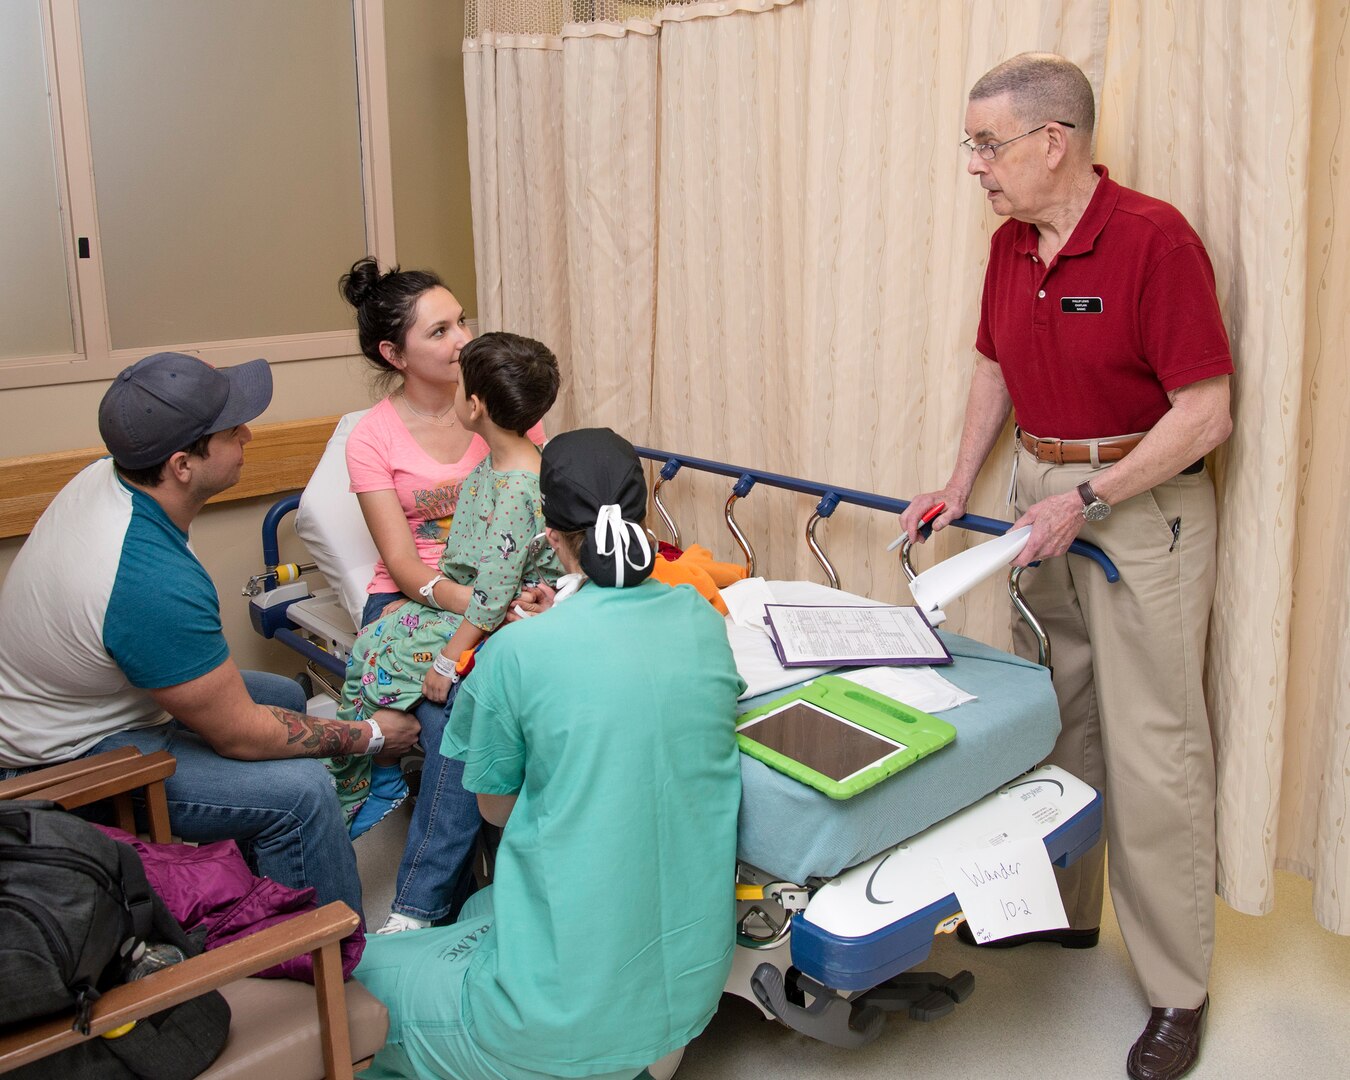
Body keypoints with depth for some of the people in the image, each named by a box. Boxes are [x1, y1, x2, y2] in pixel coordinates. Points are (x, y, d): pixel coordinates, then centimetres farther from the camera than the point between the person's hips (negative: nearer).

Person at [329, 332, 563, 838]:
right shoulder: (496, 461, 3)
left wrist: (449, 658, -22)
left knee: (378, 661, -10)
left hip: (502, 624, -9)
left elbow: (495, 589, -26)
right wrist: (424, 593, 14)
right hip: (460, 599, 9)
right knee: (373, 639, 0)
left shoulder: (519, 488, -28)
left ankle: (377, 785, 12)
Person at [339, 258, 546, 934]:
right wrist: (478, 604, -29)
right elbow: (403, 562, -9)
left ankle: (420, 904, -25)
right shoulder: (374, 437, -1)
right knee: (454, 709, -32)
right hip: (411, 600, -1)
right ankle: (438, 895, -21)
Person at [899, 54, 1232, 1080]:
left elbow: (1206, 413, -19)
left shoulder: (1156, 238, -18)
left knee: (1152, 754, -3)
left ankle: (1180, 992, 13)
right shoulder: (1011, 246, 5)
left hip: (1146, 506, -7)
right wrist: (961, 483, 10)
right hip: (1045, 502, 8)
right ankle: (1062, 908, 36)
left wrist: (1086, 499, -20)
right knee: (1052, 723, 17)